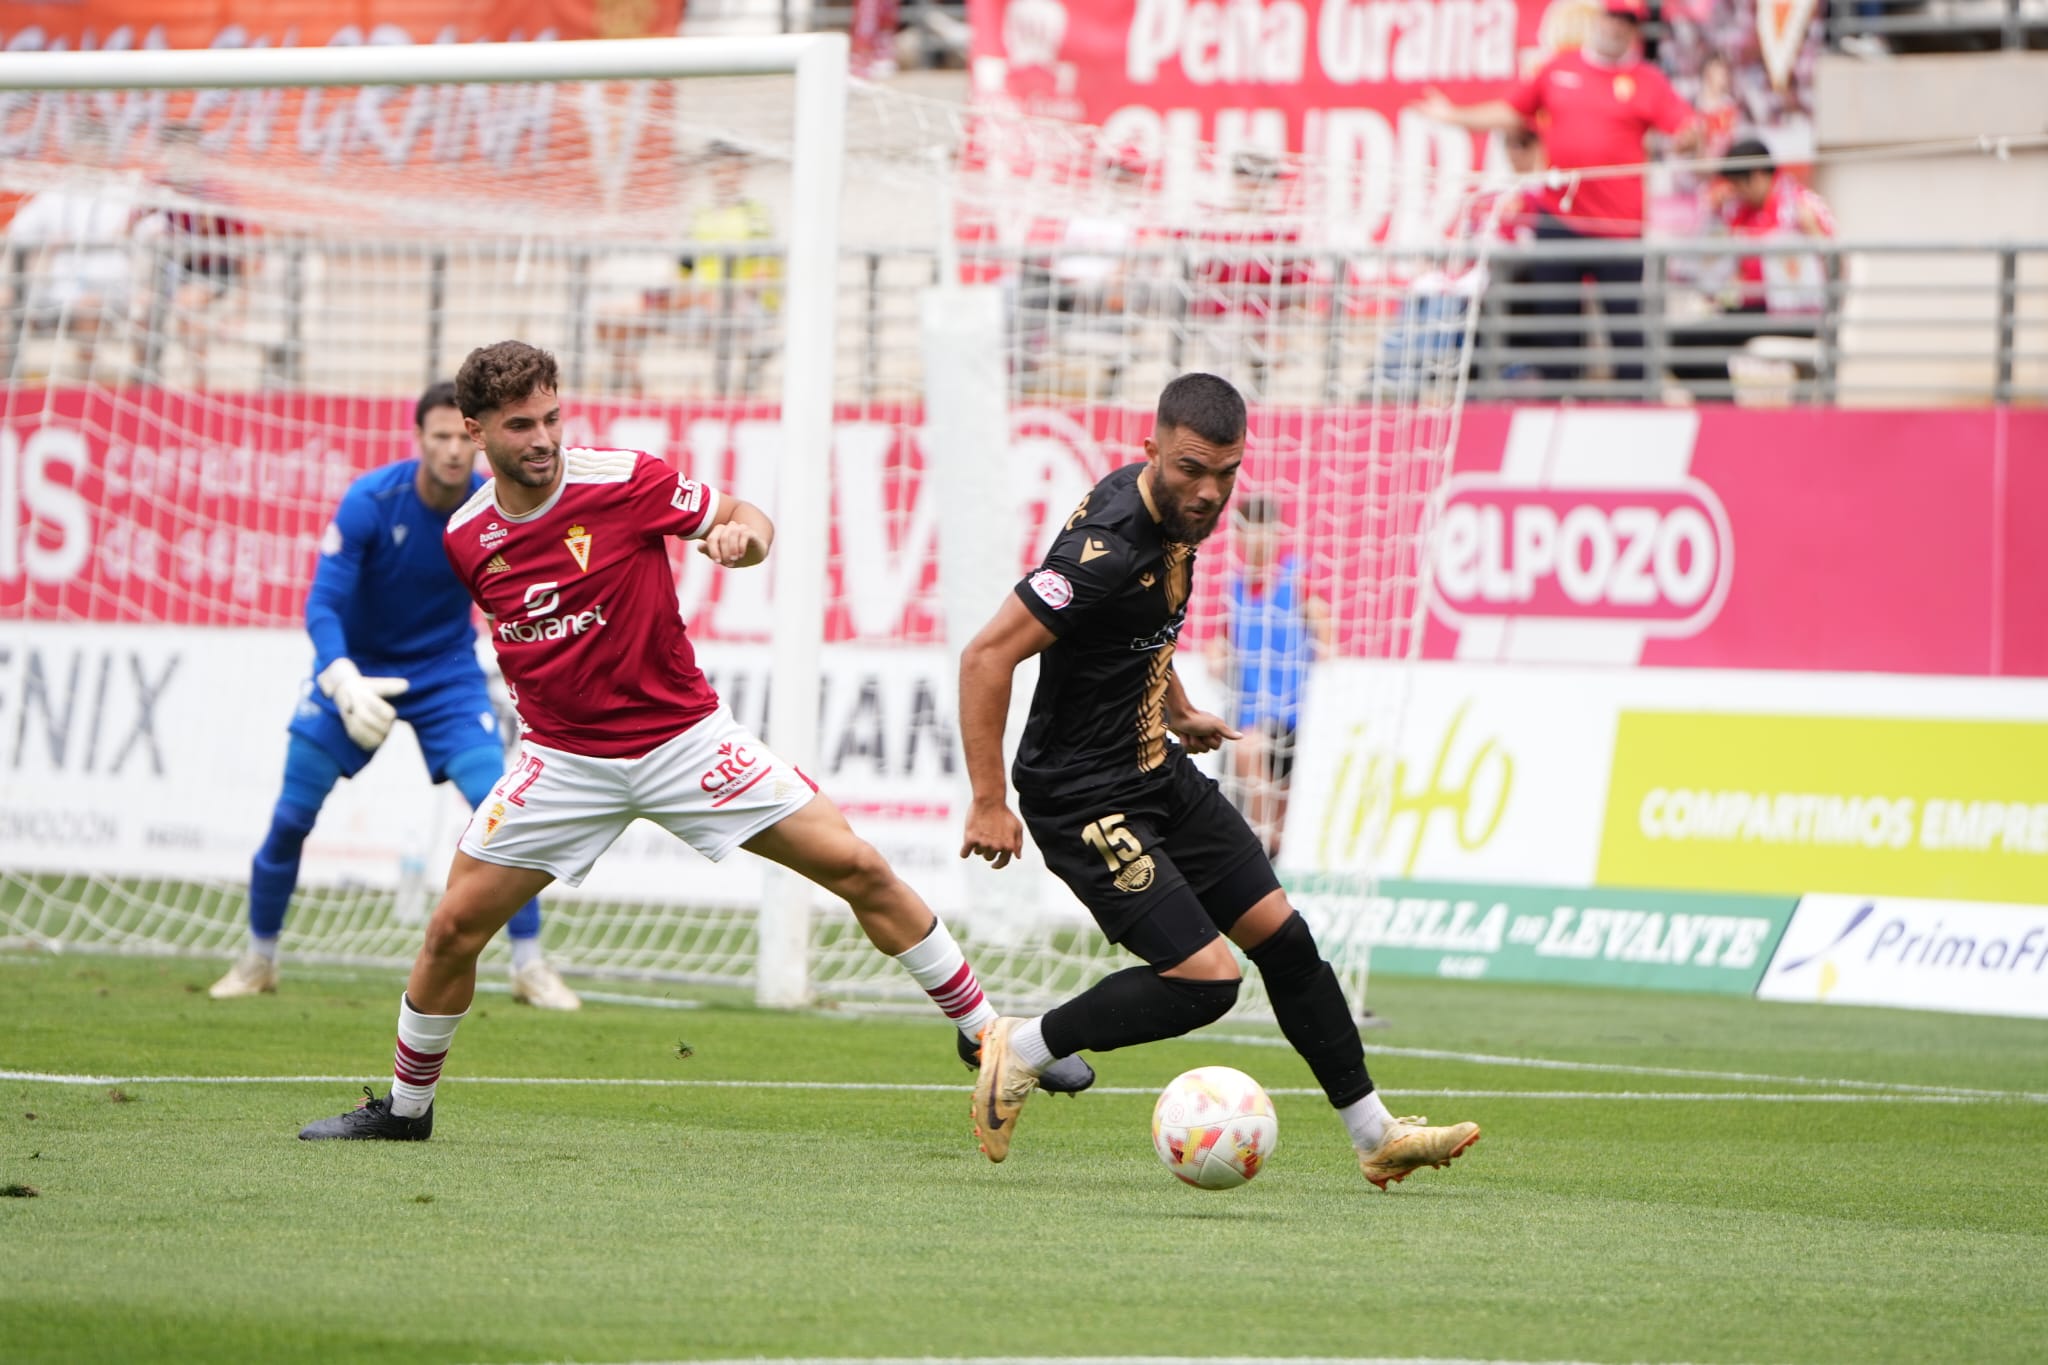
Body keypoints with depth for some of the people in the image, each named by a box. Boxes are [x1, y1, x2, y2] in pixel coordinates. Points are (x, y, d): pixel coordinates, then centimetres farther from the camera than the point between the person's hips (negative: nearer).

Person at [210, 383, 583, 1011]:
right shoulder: (370, 501, -24)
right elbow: (322, 604, -27)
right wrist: (345, 683, -41)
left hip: (447, 673, 1)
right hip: (355, 669, -1)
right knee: (290, 818, -4)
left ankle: (529, 966, -5)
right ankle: (258, 960, 17)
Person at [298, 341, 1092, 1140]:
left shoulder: (624, 482, -14)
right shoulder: (464, 540, -3)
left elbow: (750, 521, -5)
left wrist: (741, 536, -26)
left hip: (684, 737, -2)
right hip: (563, 761, 2)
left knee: (858, 868, -8)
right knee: (453, 929, -4)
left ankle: (984, 1031, 4)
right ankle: (405, 1107, 19)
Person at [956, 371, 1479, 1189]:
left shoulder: (1169, 510, 1)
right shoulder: (1108, 547, -27)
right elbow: (987, 658, -28)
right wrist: (989, 802, -28)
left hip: (1158, 773, 9)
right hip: (1088, 803, -9)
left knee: (1282, 937, 9)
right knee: (1205, 981, -14)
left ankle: (1375, 1137, 20)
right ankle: (1022, 1051, 5)